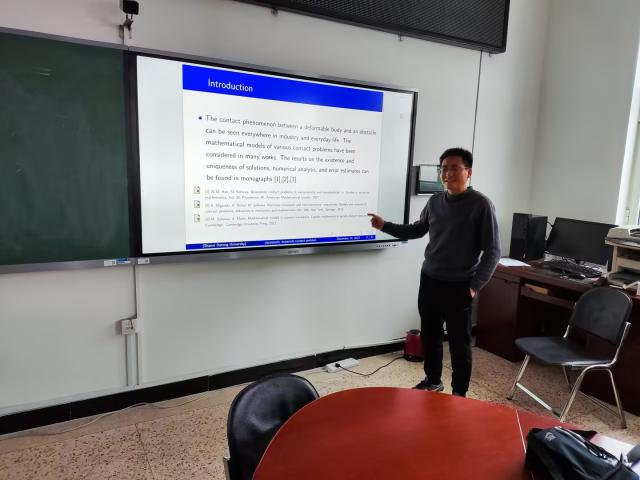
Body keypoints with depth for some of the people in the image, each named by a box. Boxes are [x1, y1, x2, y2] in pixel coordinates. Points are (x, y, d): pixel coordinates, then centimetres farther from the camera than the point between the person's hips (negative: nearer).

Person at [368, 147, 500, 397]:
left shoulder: (481, 205, -12)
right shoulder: (435, 201, 4)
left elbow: (492, 251, -10)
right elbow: (417, 230, 20)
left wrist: (475, 285, -14)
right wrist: (385, 226, 8)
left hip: (459, 287, -5)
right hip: (429, 280, 5)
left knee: (459, 342, 7)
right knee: (429, 335, 17)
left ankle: (459, 393, 26)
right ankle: (432, 380, 37)